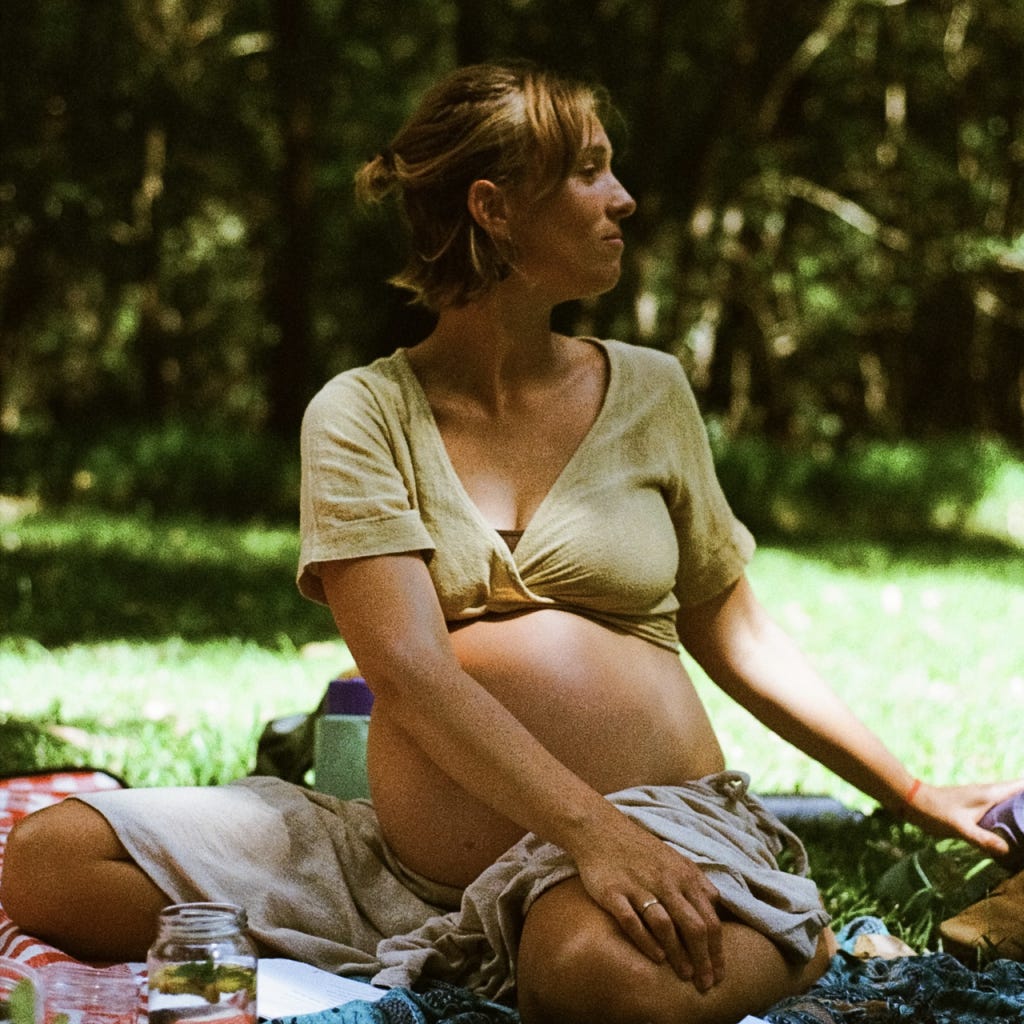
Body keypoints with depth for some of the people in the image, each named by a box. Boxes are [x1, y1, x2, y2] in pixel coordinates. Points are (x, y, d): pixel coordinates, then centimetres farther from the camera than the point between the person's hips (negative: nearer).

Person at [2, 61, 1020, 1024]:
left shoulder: (648, 391, 12)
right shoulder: (360, 414, 3)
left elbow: (734, 635, 22)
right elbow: (410, 670, -11)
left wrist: (912, 795, 21)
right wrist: (590, 828, -25)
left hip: (659, 819, -2)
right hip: (410, 862, 2)